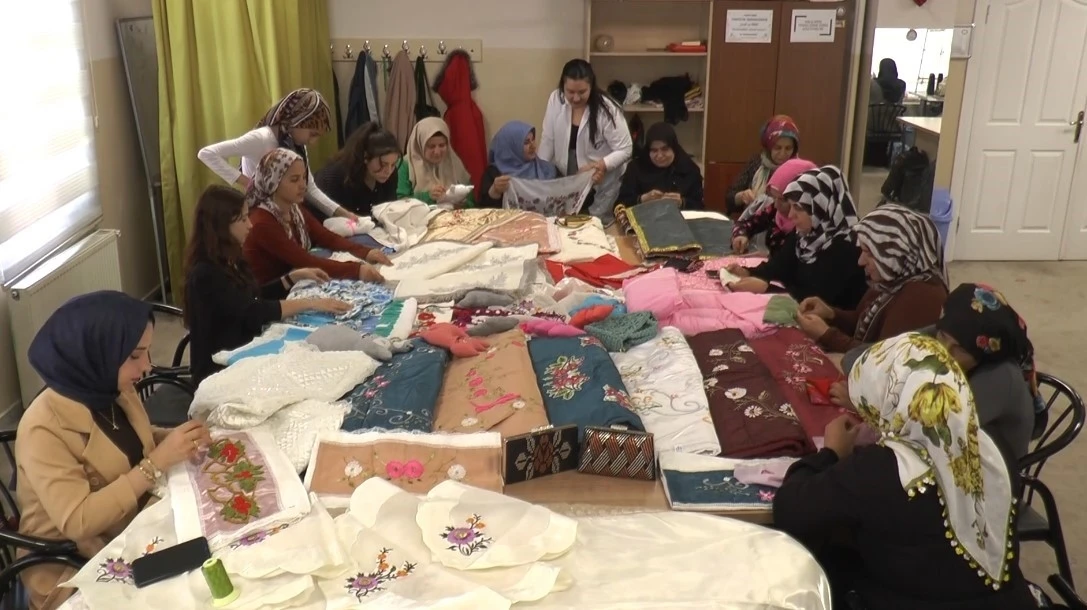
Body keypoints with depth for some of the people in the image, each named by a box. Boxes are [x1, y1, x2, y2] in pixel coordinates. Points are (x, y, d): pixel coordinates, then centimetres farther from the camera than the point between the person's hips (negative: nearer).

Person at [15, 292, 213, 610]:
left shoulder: (114, 390, -4)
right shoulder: (43, 430, -24)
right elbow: (77, 522, -29)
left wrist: (178, 439, -7)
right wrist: (157, 463, -31)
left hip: (136, 528, 7)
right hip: (75, 568, -7)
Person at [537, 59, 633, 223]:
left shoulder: (608, 109, -21)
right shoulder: (555, 99, -10)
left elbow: (625, 150, -17)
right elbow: (548, 140, -1)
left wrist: (603, 164, -33)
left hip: (600, 184, -3)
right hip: (564, 180, 4)